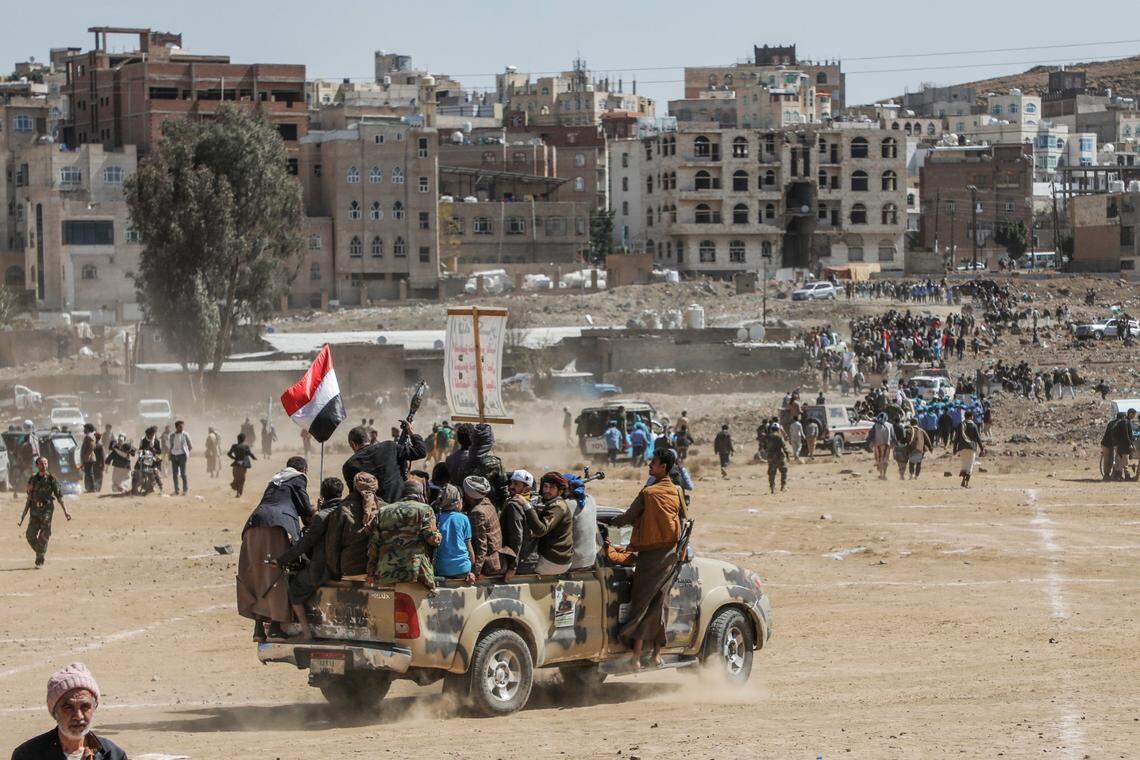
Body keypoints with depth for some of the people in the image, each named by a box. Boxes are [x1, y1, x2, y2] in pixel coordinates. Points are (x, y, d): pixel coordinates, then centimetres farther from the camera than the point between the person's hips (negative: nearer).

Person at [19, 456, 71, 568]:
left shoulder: (51, 479, -1)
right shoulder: (32, 480, 8)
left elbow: (59, 496, -2)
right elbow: (29, 498, 16)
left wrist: (65, 511, -11)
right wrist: (24, 515, 16)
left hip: (46, 512, -3)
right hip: (34, 512, 3)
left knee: (43, 537, -6)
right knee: (30, 536, -2)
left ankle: (40, 561, 2)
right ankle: (39, 553, 22)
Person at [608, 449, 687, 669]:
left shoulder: (648, 493, -13)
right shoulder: (677, 492, 4)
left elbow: (629, 517, -4)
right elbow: (683, 521, 15)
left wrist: (613, 522, 15)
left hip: (650, 552, -5)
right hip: (671, 552, 5)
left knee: (641, 603, -2)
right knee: (660, 602, 10)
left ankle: (636, 655, -7)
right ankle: (657, 652, 10)